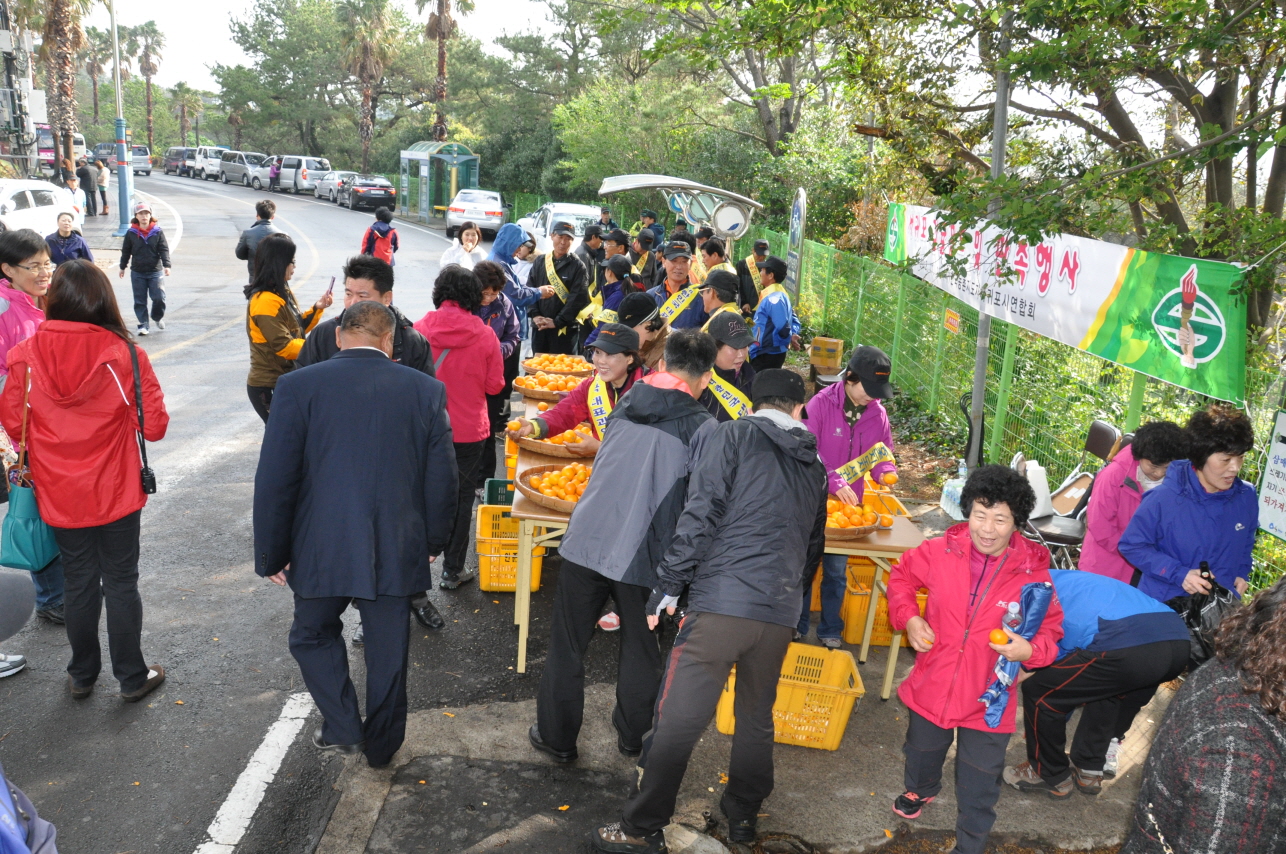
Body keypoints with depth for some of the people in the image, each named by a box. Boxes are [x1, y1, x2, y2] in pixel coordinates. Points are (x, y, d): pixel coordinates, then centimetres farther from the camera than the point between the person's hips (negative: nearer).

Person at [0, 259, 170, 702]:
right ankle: (132, 678, 24)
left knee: (78, 582, 18)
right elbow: (154, 426, -13)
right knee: (121, 582, 13)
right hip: (116, 491, -2)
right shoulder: (125, 355, -17)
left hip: (59, 495, 2)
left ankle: (82, 676, 33)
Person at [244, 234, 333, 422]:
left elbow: (298, 328, 14)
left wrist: (317, 309, 0)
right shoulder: (266, 301, -21)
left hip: (284, 380, 9)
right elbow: (284, 346, -22)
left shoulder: (283, 293, 8)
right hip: (268, 387, -9)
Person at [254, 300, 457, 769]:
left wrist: (271, 554, 3)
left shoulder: (299, 387, -10)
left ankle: (342, 729, 20)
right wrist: (433, 541, 14)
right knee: (387, 651, 17)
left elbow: (274, 480, -9)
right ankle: (382, 744, 33)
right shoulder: (426, 390, -5)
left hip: (320, 550, -1)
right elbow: (442, 479, -1)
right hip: (396, 551, 2)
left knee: (313, 636, 24)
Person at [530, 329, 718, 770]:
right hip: (642, 558, -2)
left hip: (585, 541, 3)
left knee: (567, 646, 16)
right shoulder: (701, 427, -8)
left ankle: (556, 737, 28)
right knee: (640, 650, 20)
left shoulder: (626, 403, 5)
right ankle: (633, 735, 36)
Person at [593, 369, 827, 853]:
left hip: (721, 604, -6)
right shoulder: (813, 465, 18)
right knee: (757, 718, 22)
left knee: (678, 721, 1)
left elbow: (700, 516, -9)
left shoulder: (733, 436, 1)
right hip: (780, 614, 6)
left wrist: (667, 586, -4)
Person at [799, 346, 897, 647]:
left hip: (850, 506, 3)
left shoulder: (878, 415, 1)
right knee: (804, 567, 9)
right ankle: (796, 629, 24)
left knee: (837, 571, 11)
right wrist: (835, 482, -29)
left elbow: (883, 454, 10)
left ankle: (830, 632, 26)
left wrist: (885, 472, -13)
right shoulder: (821, 404, -13)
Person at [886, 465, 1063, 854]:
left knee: (979, 788, 11)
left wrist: (1030, 649, -25)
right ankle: (920, 789, 65)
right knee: (922, 749, 31)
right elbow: (901, 576, 5)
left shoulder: (1033, 574, -17)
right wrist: (908, 617, -9)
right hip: (932, 686, 3)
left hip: (988, 700, -2)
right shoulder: (940, 552, -14)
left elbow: (1050, 628, -5)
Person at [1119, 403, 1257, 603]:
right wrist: (1179, 574, -21)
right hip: (1162, 604, -4)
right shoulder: (1164, 499, -20)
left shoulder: (1246, 498, -5)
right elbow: (1132, 545, -13)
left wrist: (1241, 574, 1)